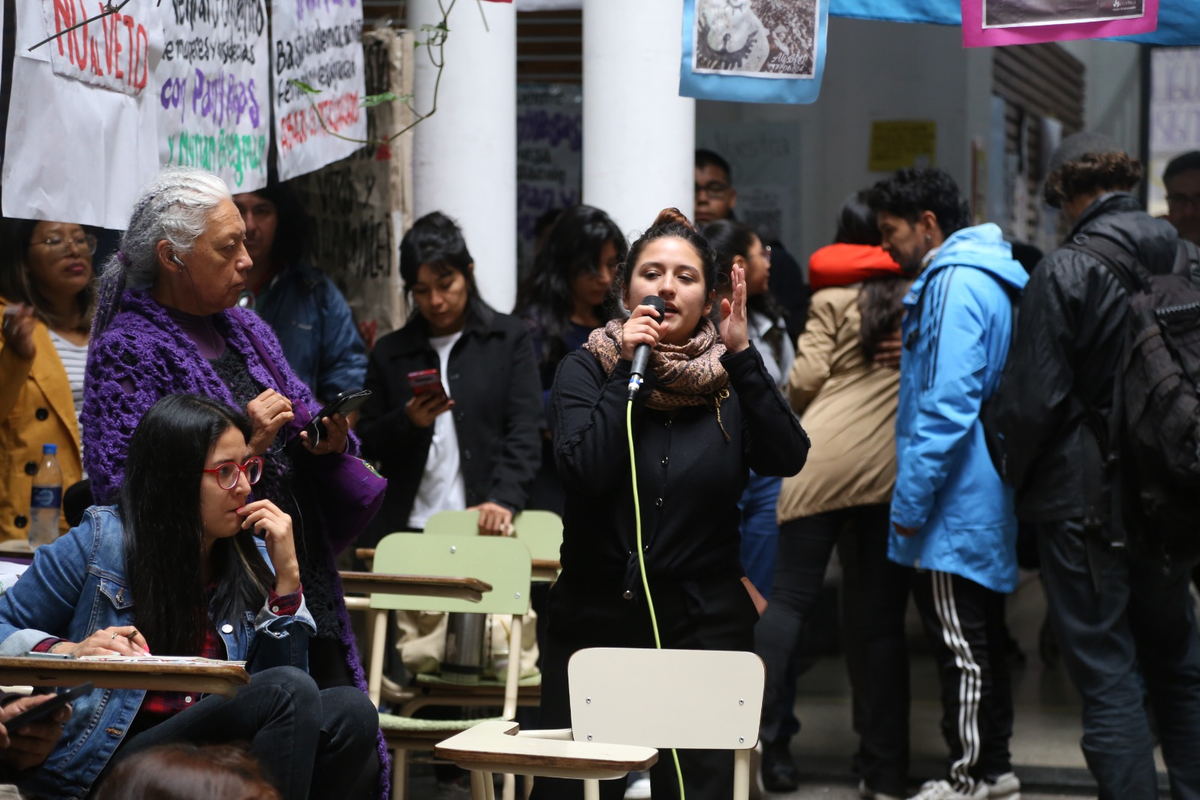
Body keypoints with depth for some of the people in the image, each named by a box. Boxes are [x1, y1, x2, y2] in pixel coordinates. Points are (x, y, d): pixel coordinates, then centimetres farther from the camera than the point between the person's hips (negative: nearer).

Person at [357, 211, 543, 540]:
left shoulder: (509, 338, 6)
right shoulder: (390, 352, 12)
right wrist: (407, 422, -8)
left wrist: (503, 499, -19)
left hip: (482, 525, -2)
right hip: (404, 527, 2)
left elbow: (524, 433, -3)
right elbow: (367, 444, 13)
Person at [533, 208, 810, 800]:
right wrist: (629, 369, -13)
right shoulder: (586, 371, 3)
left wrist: (742, 355, -18)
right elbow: (585, 473, -14)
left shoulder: (730, 377, 5)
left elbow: (788, 459, -13)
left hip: (704, 624, 0)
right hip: (596, 618, 0)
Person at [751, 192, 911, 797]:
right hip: (893, 467, 2)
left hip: (823, 457, -2)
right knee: (880, 618, 5)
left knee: (790, 599, 4)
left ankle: (762, 739, -5)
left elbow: (805, 378, -3)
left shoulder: (833, 299, 4)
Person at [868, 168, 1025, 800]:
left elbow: (947, 405, -23)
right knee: (982, 638, 16)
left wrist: (912, 499, -18)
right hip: (984, 502, 10)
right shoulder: (988, 279, 15)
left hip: (955, 508, -10)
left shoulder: (954, 286, -17)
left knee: (961, 643, -2)